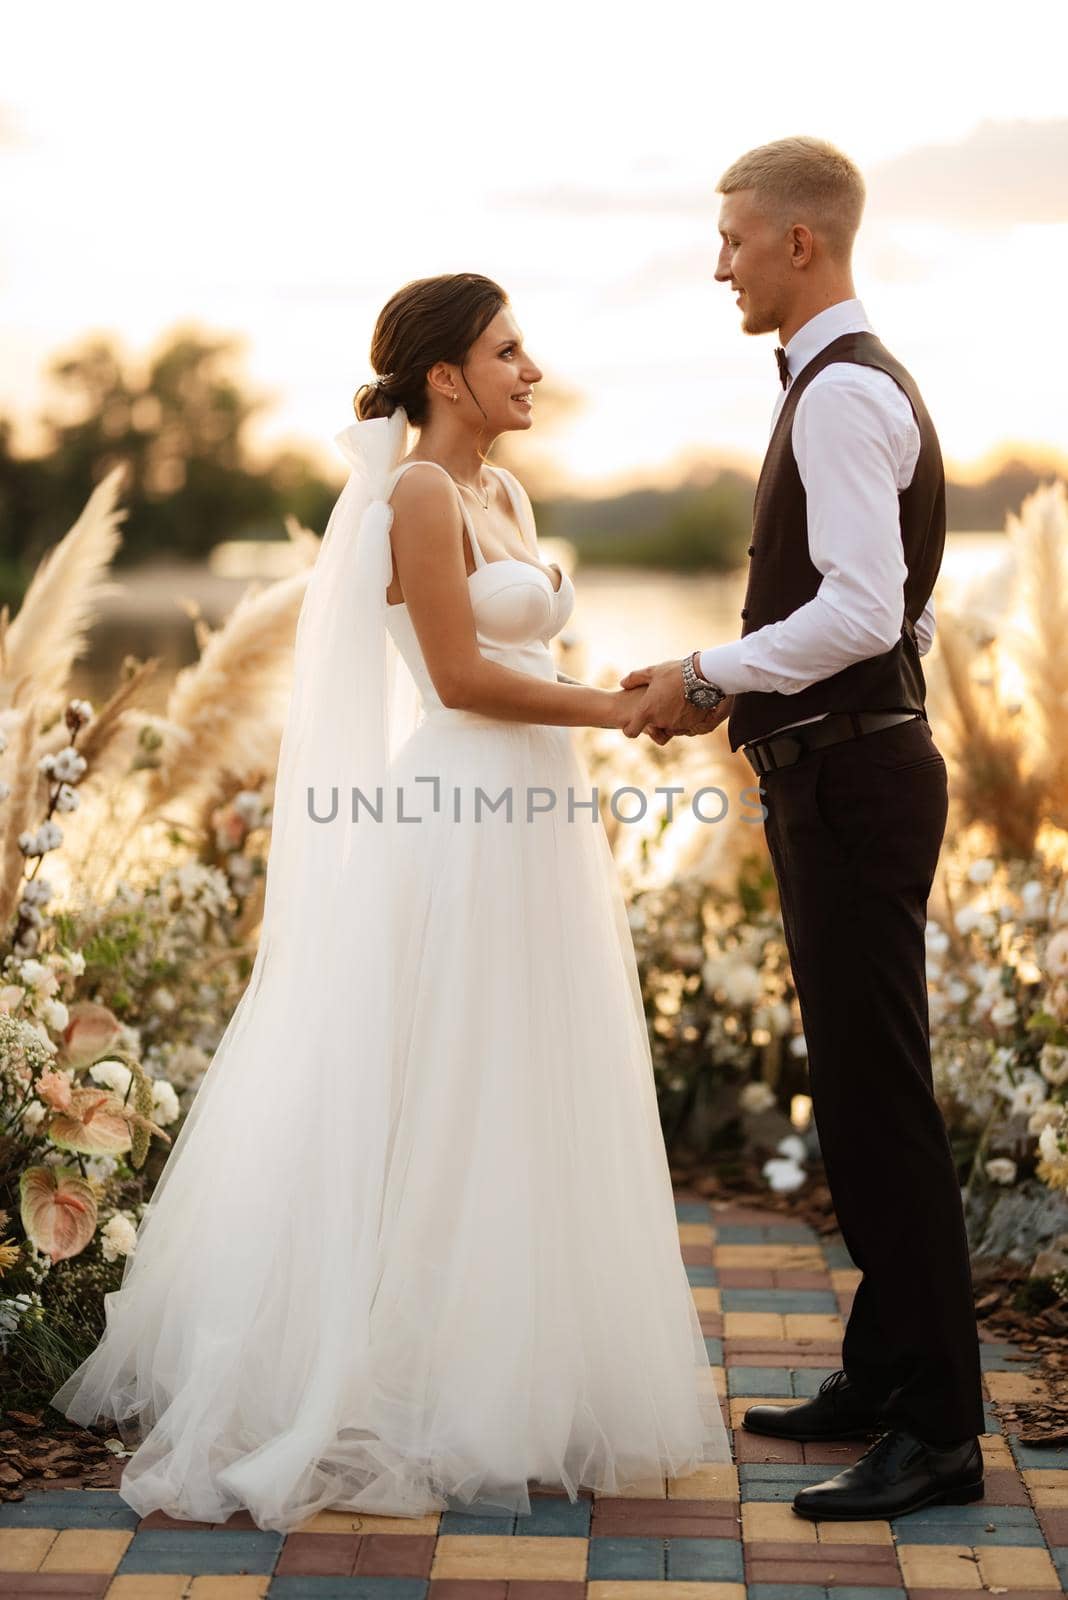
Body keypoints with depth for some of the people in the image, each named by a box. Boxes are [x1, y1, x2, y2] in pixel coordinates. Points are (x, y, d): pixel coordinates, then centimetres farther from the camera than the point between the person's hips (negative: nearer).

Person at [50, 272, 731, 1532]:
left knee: (526, 1118, 13)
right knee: (444, 1114, -2)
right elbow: (459, 677, -17)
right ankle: (421, 1395, 9)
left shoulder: (502, 496, 16)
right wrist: (618, 707, -13)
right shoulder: (420, 493, -11)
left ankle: (514, 1374, 24)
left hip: (530, 828, 9)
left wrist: (587, 844, 18)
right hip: (460, 837, -9)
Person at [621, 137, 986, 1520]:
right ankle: (884, 1377, 27)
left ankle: (939, 1431, 1)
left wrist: (710, 675, -16)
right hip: (844, 766, 11)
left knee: (880, 1098, -7)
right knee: (857, 1091, 16)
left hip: (850, 779, -11)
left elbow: (860, 611, -26)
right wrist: (756, 688, 15)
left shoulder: (841, 392, -15)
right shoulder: (863, 382, 18)